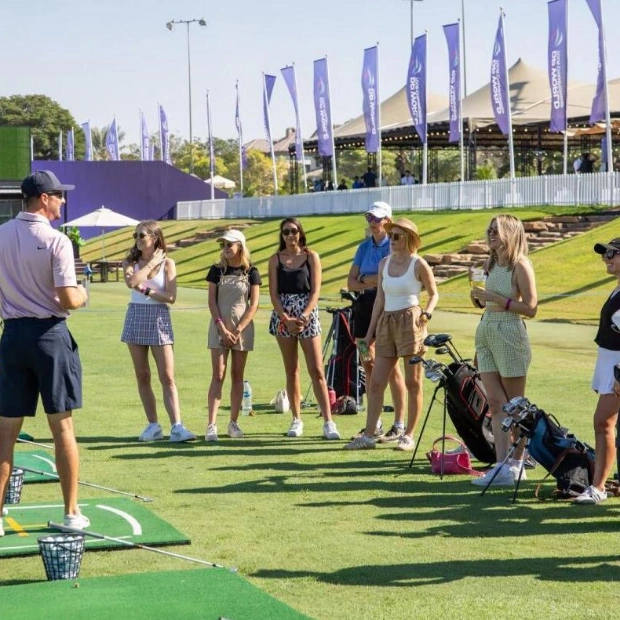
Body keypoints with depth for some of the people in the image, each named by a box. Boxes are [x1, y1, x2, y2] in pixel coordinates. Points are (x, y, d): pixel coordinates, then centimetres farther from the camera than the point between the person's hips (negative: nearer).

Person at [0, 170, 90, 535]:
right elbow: (68, 300, -16)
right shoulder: (56, 241, -12)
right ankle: (72, 514, 10)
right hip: (50, 334, -4)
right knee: (63, 426, 4)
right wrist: (83, 295, 5)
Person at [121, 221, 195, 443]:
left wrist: (145, 290, -15)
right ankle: (153, 425, 12)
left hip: (159, 319, -3)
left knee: (167, 377, -7)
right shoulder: (131, 262, 4)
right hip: (136, 317, 3)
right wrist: (151, 263, -11)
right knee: (142, 376, 5)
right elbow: (131, 282, -19)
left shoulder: (167, 263, -1)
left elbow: (171, 297, -9)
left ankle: (177, 426, -12)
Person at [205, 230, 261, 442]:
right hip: (219, 327, 0)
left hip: (243, 327, 0)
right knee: (218, 375, -7)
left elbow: (253, 305, -2)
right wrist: (222, 327, -11)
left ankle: (234, 423, 12)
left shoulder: (250, 272, 1)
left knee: (237, 376, 5)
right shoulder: (217, 270, 3)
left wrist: (238, 329, -10)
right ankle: (211, 425, -13)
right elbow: (212, 301, -1)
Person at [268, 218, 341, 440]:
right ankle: (296, 420, 14)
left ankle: (328, 422, -8)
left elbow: (315, 291, -3)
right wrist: (286, 319, -11)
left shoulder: (311, 257, 2)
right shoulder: (276, 259, 6)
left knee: (316, 370, -6)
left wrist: (303, 317, -14)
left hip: (308, 315, -2)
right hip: (283, 317, 2)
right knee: (291, 371, 7)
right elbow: (274, 293, 1)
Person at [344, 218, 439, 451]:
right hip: (386, 323, 5)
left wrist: (426, 314, -13)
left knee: (413, 383, 1)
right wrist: (370, 331, 11)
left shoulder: (418, 264, -4)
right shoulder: (384, 263, 11)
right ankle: (368, 435, 4)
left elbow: (434, 294, 4)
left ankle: (408, 435, 9)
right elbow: (380, 299, 14)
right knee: (376, 383, 2)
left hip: (410, 322, -5)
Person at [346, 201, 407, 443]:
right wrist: (370, 281, -10)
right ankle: (374, 423, 15)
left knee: (390, 367, -4)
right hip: (364, 307, 6)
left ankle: (399, 425, 1)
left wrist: (365, 279, -8)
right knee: (368, 365, 8)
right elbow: (351, 282, 8)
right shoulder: (364, 247, 13)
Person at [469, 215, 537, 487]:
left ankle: (516, 465, 9)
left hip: (509, 333, -7)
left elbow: (530, 308, -13)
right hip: (485, 332, 7)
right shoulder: (490, 265, 11)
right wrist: (479, 298, 0)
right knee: (495, 403, 3)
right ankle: (501, 464, 3)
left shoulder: (520, 265, -9)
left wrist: (497, 299, -17)